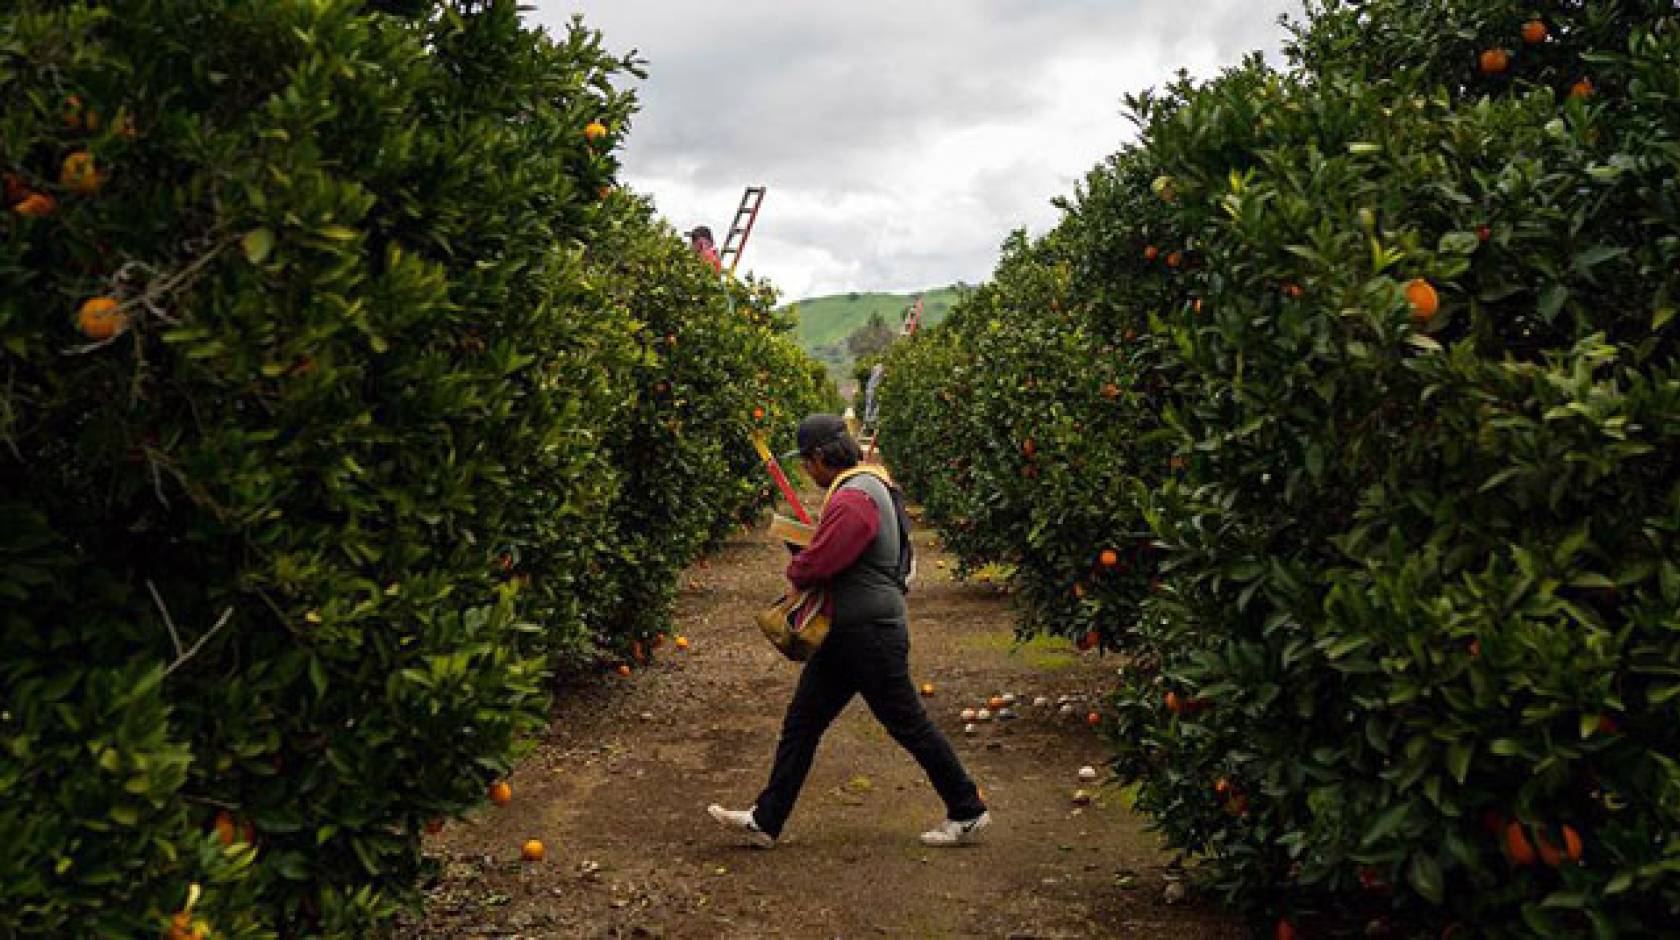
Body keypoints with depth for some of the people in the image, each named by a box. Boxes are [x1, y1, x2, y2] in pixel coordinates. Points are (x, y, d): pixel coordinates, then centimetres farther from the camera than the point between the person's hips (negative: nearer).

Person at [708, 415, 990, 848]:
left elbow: (813, 566, -25)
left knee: (909, 725, 3)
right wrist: (807, 557, 5)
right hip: (849, 633, 10)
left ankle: (967, 813, 19)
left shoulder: (853, 498, -23)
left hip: (871, 635, -10)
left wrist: (794, 568, -3)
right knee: (801, 722, 11)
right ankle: (766, 821, 17)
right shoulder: (867, 481, 11)